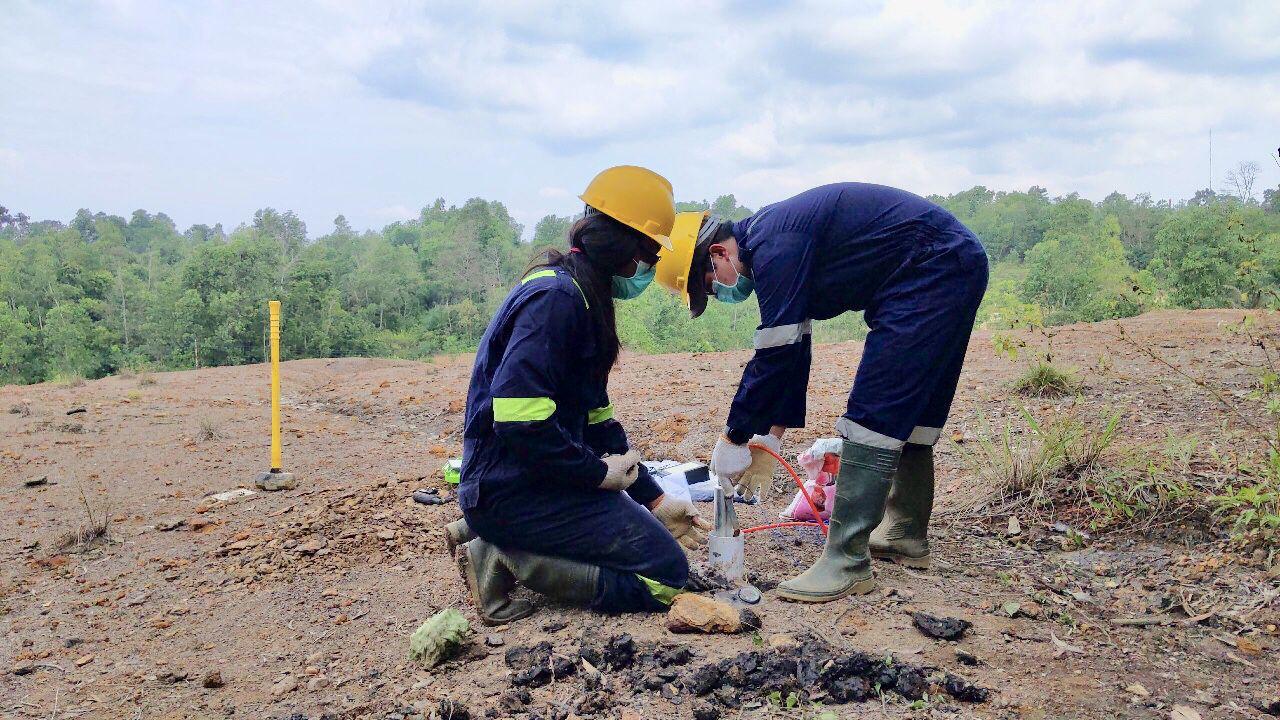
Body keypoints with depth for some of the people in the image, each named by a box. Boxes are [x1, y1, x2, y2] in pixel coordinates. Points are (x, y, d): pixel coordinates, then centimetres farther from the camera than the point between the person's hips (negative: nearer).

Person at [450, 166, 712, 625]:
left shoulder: (583, 298, 14)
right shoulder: (556, 296, -18)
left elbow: (596, 416, 18)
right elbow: (518, 419, -28)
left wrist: (653, 500, 15)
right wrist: (601, 471, -15)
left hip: (529, 480, 10)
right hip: (511, 489, -10)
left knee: (647, 532, 22)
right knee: (665, 572, -7)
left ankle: (497, 541, 10)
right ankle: (507, 558, -9)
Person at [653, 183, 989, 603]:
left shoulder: (772, 246, -19)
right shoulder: (772, 241, 13)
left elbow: (776, 355, -20)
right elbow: (792, 352, 16)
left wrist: (733, 440, -11)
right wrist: (770, 438, 14)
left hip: (933, 268, -11)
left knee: (874, 415, -12)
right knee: (906, 410, 18)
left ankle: (846, 564, -10)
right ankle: (907, 536, 30)